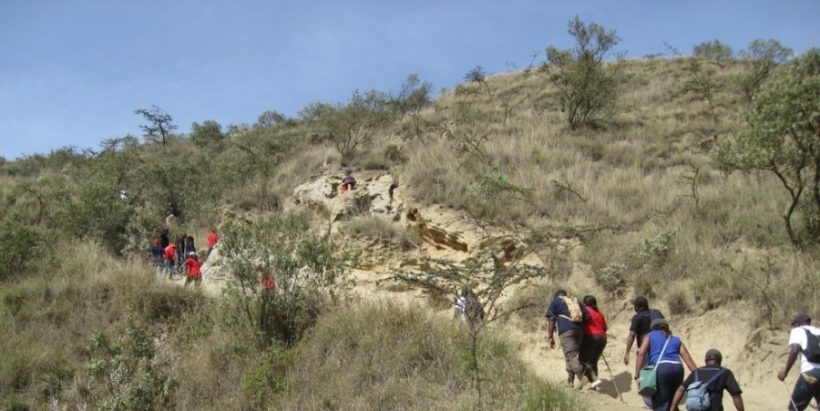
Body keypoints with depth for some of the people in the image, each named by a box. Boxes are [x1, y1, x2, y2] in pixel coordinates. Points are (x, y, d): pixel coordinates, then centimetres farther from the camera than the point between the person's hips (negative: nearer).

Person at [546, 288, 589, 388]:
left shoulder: (555, 302, 15)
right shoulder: (576, 302, 28)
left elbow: (551, 320, 4)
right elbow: (587, 318, 19)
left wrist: (550, 337, 3)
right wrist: (584, 333, 22)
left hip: (566, 330, -5)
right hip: (579, 330, 5)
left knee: (571, 355, -10)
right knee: (571, 355, 13)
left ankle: (582, 376, -28)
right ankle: (570, 381, 14)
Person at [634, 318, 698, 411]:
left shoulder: (649, 336, 21)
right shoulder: (676, 340, 30)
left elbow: (641, 354, 3)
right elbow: (688, 359, 18)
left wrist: (637, 375, -3)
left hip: (660, 369, -4)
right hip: (677, 369, 4)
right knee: (672, 403, 21)